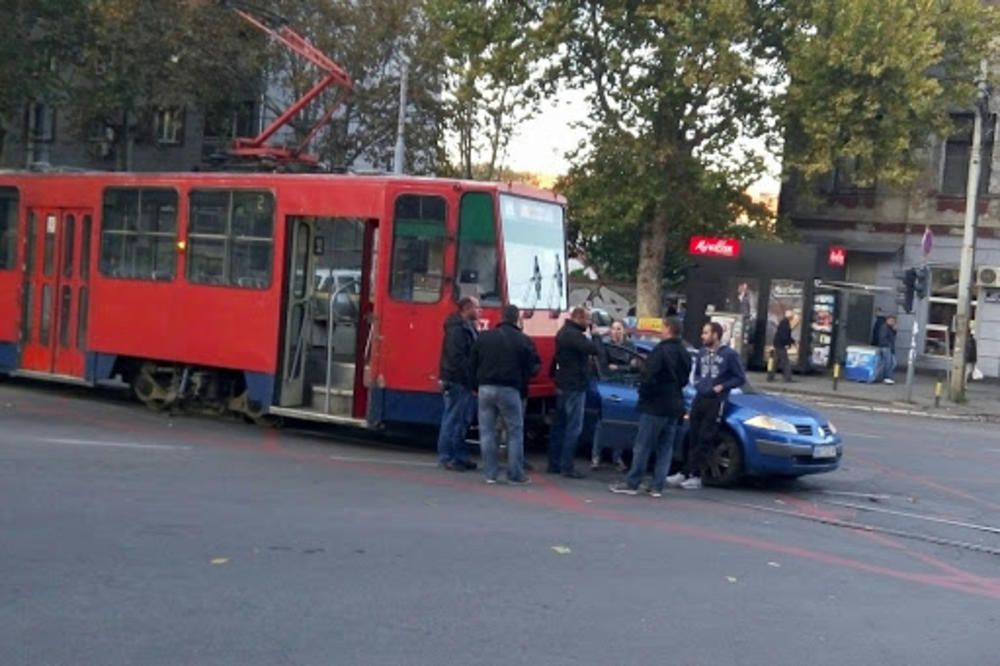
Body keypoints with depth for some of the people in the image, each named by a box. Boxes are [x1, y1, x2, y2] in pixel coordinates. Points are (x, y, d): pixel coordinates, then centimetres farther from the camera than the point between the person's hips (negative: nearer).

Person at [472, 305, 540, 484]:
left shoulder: (484, 337, 5)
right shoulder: (524, 341, -4)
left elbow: (473, 364, 6)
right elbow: (532, 368, -2)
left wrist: (477, 385, 14)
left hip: (485, 389, 3)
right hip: (509, 389, -3)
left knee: (487, 432, 9)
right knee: (515, 432, 6)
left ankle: (490, 473, 9)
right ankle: (515, 474, 5)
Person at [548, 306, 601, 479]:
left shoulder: (563, 333, 15)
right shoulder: (574, 335, -18)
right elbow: (592, 348, -29)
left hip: (563, 386, 11)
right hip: (574, 387, -11)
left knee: (559, 426, 13)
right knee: (574, 427, -7)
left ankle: (554, 464, 18)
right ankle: (566, 466, -7)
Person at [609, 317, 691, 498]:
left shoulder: (661, 351, -16)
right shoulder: (685, 354, 10)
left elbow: (648, 377, -20)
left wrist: (643, 395, -4)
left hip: (655, 406, -7)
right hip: (675, 407, 7)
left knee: (642, 446, 0)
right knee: (666, 448, 9)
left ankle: (631, 483, 4)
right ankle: (657, 486, 10)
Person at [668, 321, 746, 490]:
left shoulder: (729, 354, -5)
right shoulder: (702, 353, 12)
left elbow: (740, 378, -3)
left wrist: (722, 386, -12)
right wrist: (697, 383, 5)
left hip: (715, 401, -6)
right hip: (699, 398, 6)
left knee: (705, 440, -6)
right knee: (693, 438, 7)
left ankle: (695, 476, -5)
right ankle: (685, 473, 10)